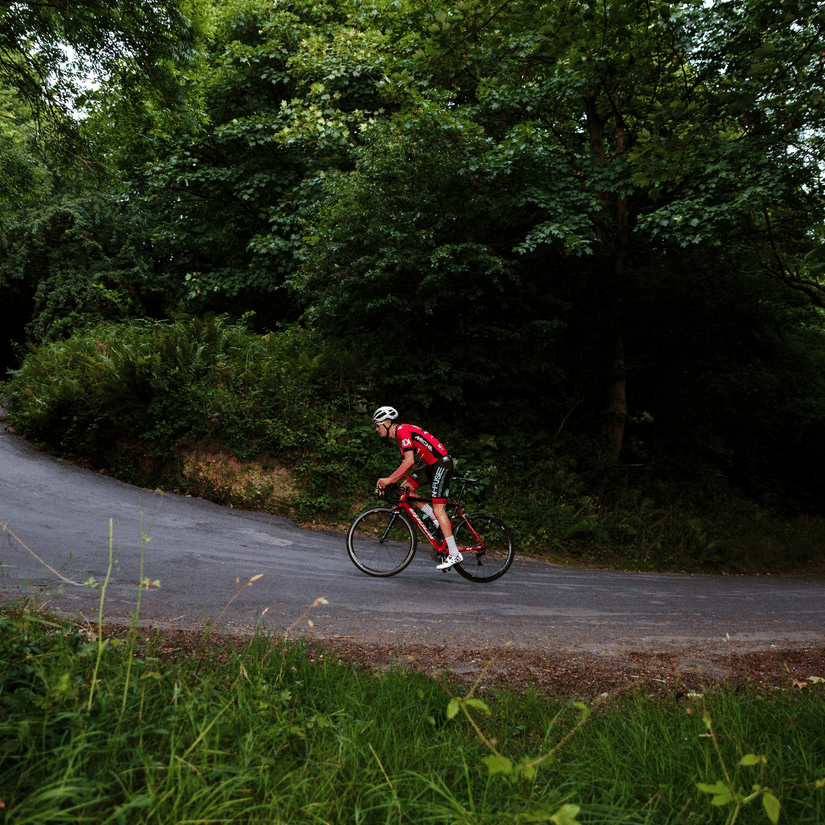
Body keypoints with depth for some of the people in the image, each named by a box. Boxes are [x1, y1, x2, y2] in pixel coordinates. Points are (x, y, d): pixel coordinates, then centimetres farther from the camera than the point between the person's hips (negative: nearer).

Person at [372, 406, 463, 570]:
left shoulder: (403, 430, -15)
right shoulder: (399, 434, 15)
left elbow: (409, 461, -24)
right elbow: (406, 463, 17)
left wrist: (389, 480, -20)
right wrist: (389, 482, 8)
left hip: (441, 462, -10)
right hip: (431, 465, 10)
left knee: (438, 508, -12)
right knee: (406, 488, 3)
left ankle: (454, 554, -9)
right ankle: (436, 518, 10)